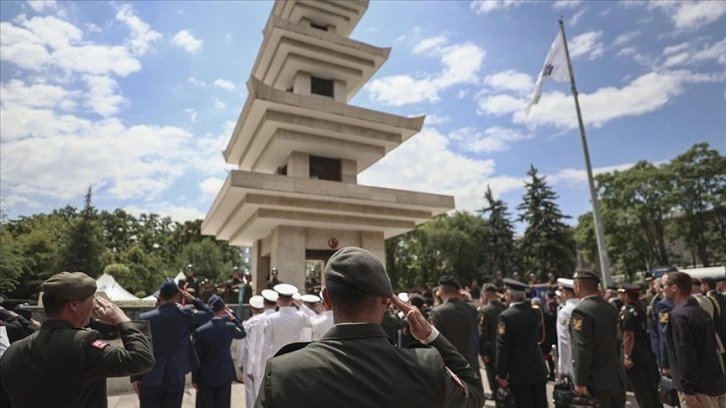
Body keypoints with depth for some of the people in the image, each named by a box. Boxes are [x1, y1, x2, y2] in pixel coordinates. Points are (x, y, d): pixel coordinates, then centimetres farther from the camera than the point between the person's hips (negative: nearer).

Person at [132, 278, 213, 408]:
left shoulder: (145, 318, -7)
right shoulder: (184, 314, -8)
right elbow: (208, 313, 8)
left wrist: (135, 377, 5)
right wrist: (193, 299, 14)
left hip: (150, 379, 0)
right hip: (175, 378, 0)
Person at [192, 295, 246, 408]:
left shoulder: (200, 330, -13)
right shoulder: (230, 327, -11)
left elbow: (197, 356, -7)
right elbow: (242, 333, 13)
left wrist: (195, 378, 4)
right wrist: (232, 316, 8)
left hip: (206, 375, -1)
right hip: (225, 373, 1)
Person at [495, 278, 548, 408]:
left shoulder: (506, 316, -17)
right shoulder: (535, 313, 1)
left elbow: (503, 347, -17)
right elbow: (539, 336, 14)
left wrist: (501, 374, -9)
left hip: (518, 371, -6)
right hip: (538, 368, 6)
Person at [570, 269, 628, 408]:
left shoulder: (581, 311, -19)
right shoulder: (610, 307, 7)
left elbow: (582, 349, -23)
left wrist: (580, 382, -19)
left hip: (596, 381, -8)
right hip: (617, 378, 8)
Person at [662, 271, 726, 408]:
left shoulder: (679, 315, -20)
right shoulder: (700, 311, 9)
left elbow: (685, 355, -23)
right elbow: (707, 348, 18)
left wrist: (688, 390, -19)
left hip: (699, 388, -9)